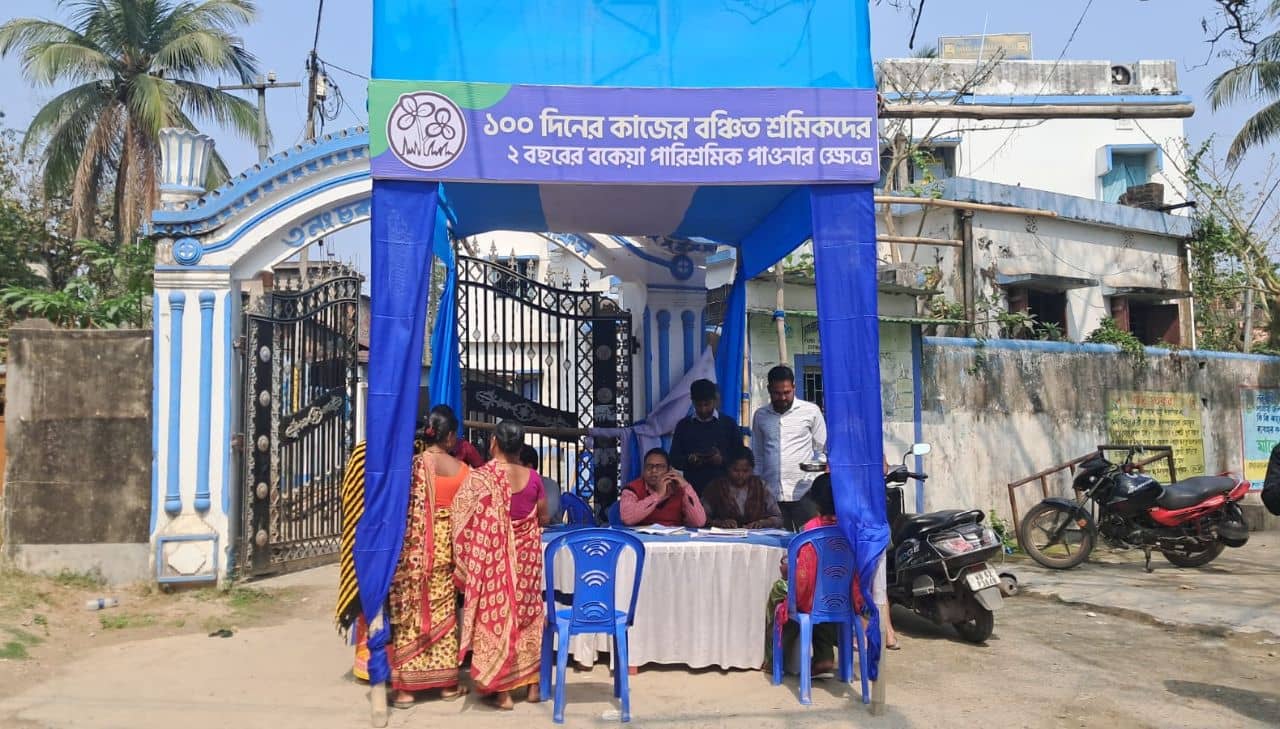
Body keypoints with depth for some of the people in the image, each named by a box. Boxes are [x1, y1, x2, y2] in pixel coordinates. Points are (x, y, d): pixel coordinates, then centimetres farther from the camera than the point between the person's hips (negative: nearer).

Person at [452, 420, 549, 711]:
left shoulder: (480, 477, -13)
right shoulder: (532, 477, -3)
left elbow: (466, 523, -11)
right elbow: (543, 518, 8)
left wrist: (465, 564, 3)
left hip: (492, 556, -3)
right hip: (526, 554, 3)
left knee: (495, 615, 5)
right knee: (528, 614, 14)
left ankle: (501, 691, 9)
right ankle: (533, 683, 21)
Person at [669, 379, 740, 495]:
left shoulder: (729, 424, 5)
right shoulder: (683, 425, 8)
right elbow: (674, 460, 8)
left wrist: (723, 460, -14)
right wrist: (688, 460, -12)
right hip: (693, 489, 1)